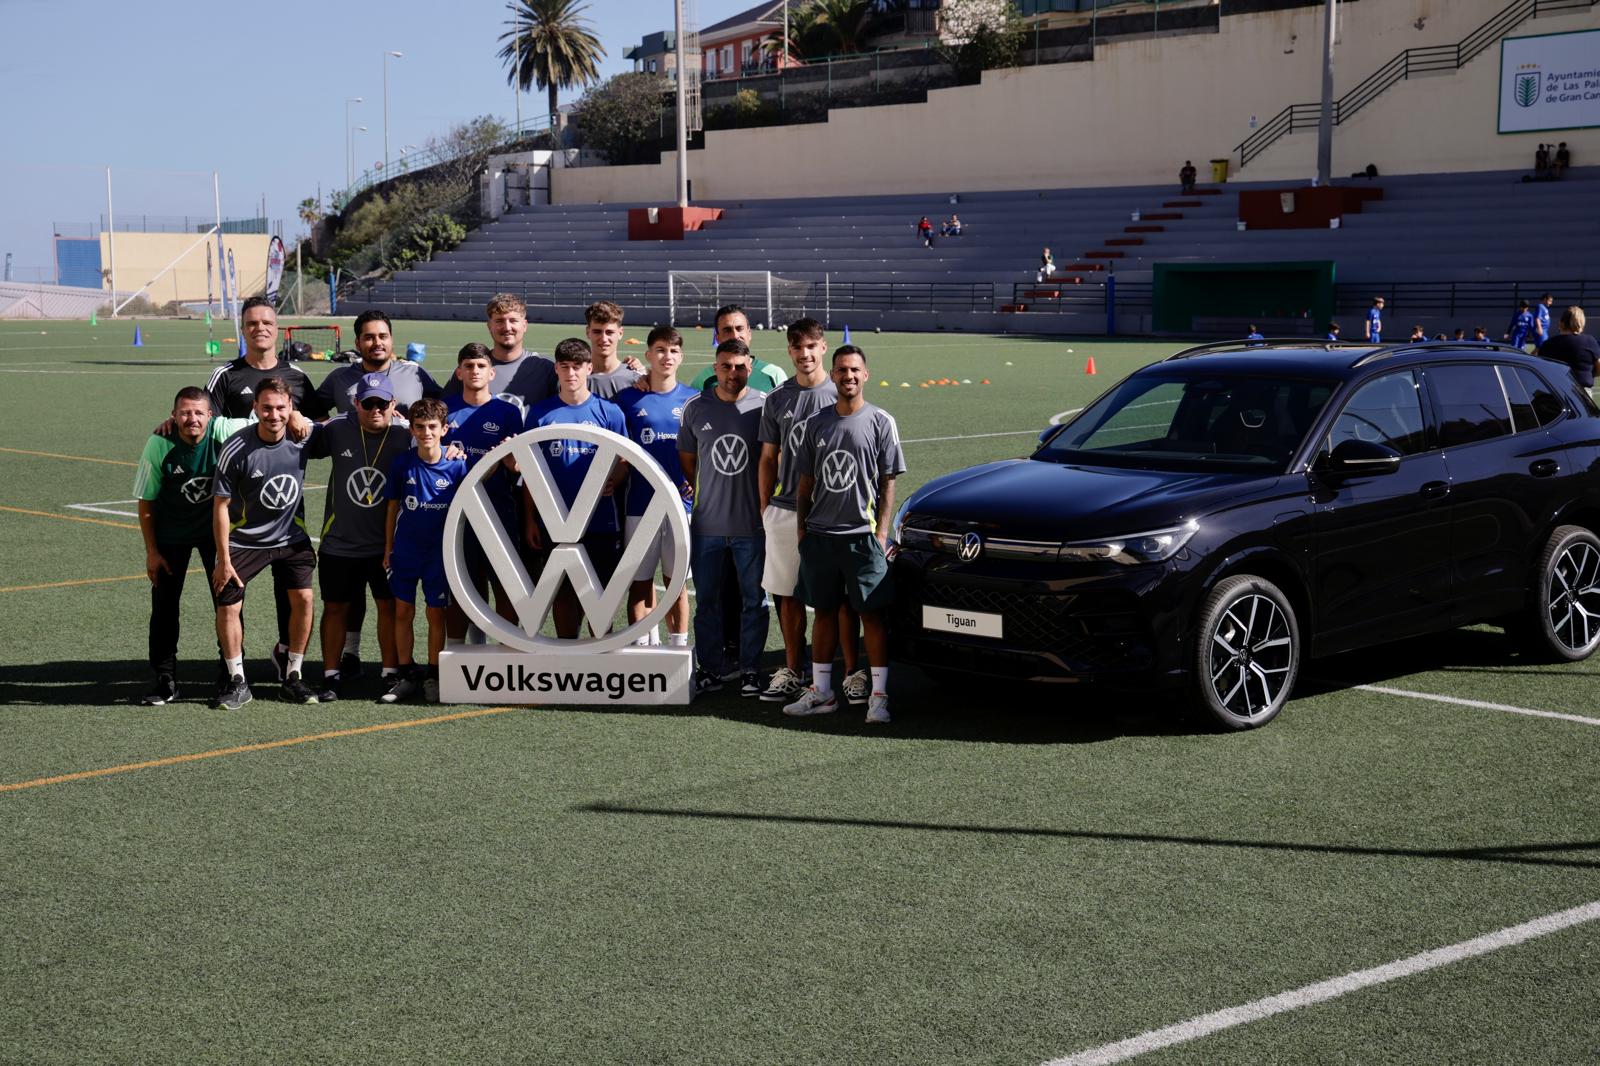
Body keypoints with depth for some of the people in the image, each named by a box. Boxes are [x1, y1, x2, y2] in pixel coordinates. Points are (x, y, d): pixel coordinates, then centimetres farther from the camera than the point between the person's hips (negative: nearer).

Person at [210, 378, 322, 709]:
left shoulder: (303, 436, -12)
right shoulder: (235, 449, -20)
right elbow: (221, 505, -13)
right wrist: (223, 559, -13)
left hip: (291, 537, 2)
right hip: (243, 541, -2)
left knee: (303, 598, -7)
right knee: (228, 605, -5)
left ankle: (293, 676, 9)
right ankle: (237, 682, 10)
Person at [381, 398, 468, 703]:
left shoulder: (456, 465, -9)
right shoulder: (401, 463, -5)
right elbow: (392, 508, 4)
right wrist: (388, 548, 6)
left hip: (439, 552, -1)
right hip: (405, 550, 1)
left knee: (435, 613, 5)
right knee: (403, 612, 6)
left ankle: (433, 677, 17)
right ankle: (405, 675, 17)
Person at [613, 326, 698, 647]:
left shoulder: (693, 400, 5)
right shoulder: (628, 398, 3)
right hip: (640, 503, 0)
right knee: (639, 581, 4)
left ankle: (678, 646, 14)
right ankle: (640, 647, 11)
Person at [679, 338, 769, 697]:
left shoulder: (764, 405, -3)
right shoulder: (696, 408, 3)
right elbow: (686, 459, 13)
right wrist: (707, 494, 9)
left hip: (752, 523, -2)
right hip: (707, 523, 2)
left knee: (754, 599, 6)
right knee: (707, 598, 9)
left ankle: (750, 669, 15)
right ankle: (710, 668, 19)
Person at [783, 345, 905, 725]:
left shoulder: (881, 422, -1)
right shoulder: (816, 423, 9)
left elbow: (888, 483, -1)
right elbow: (806, 482, 14)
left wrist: (881, 531, -8)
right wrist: (802, 527, 7)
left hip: (862, 535, -4)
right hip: (820, 534, 4)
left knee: (872, 613, -2)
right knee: (824, 611, 10)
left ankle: (879, 696, 2)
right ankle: (821, 692, 17)